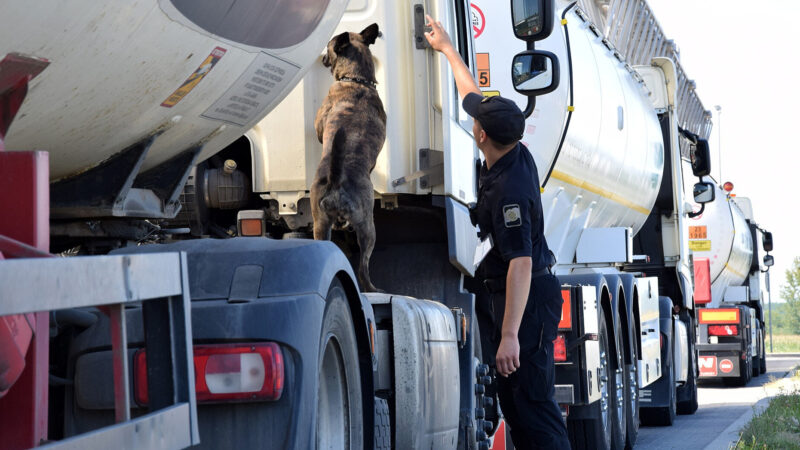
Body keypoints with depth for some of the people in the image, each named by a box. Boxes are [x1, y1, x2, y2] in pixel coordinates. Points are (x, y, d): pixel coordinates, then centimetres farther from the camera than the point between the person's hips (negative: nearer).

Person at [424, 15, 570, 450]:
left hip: (527, 299, -10)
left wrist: (510, 335, -35)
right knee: (513, 399, 13)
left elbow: (521, 264, -32)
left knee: (533, 403, -12)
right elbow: (473, 95, 18)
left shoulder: (509, 190, -27)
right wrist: (447, 48, 30)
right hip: (502, 292, 10)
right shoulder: (515, 154, 2)